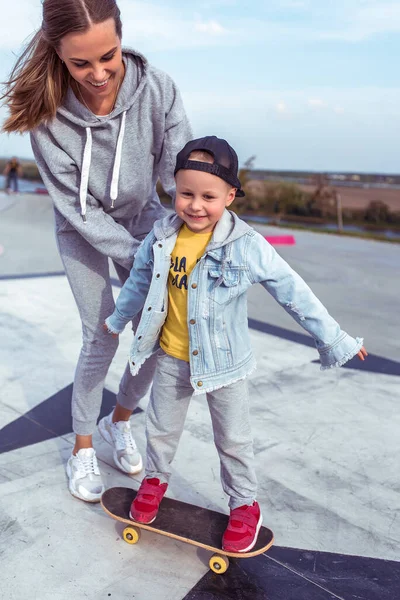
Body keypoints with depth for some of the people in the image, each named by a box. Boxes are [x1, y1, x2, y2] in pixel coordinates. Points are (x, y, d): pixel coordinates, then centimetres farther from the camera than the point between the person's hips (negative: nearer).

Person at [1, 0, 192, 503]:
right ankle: (82, 447, 20)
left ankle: (119, 420, 29)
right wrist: (138, 258, -24)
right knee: (101, 339, -4)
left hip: (142, 216, 3)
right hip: (83, 230, -2)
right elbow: (78, 208, -22)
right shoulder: (49, 115, -28)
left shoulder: (156, 89, -25)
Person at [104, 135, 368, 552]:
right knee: (160, 427, 22)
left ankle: (244, 505, 38)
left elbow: (293, 293, -15)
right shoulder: (161, 238, -10)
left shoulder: (246, 245, -21)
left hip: (223, 362, -3)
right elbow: (140, 280, 9)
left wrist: (333, 340, -11)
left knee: (233, 440, 15)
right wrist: (117, 319, 24)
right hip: (172, 358, 3)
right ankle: (155, 479, 50)